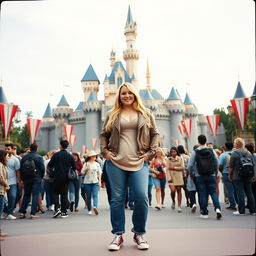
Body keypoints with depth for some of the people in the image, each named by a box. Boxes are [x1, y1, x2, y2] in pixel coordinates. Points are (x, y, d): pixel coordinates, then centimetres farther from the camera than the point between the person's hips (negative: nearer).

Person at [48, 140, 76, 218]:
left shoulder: (56, 155, -6)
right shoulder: (70, 156, -1)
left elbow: (49, 166, -2)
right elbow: (74, 168, 3)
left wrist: (52, 172, 16)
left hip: (57, 177, -1)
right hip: (66, 178, 2)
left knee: (55, 193, 12)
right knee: (64, 194, 8)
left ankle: (57, 208, -6)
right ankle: (64, 212, 8)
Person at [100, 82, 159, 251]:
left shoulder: (145, 114, 12)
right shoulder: (113, 115, 12)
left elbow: (155, 134, 13)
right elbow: (104, 134, 18)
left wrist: (151, 152, 2)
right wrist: (104, 151, 4)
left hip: (139, 162, 0)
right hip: (116, 162, 1)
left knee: (142, 197, -10)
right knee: (117, 199, 2)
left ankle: (139, 234, 10)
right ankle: (118, 235, 15)